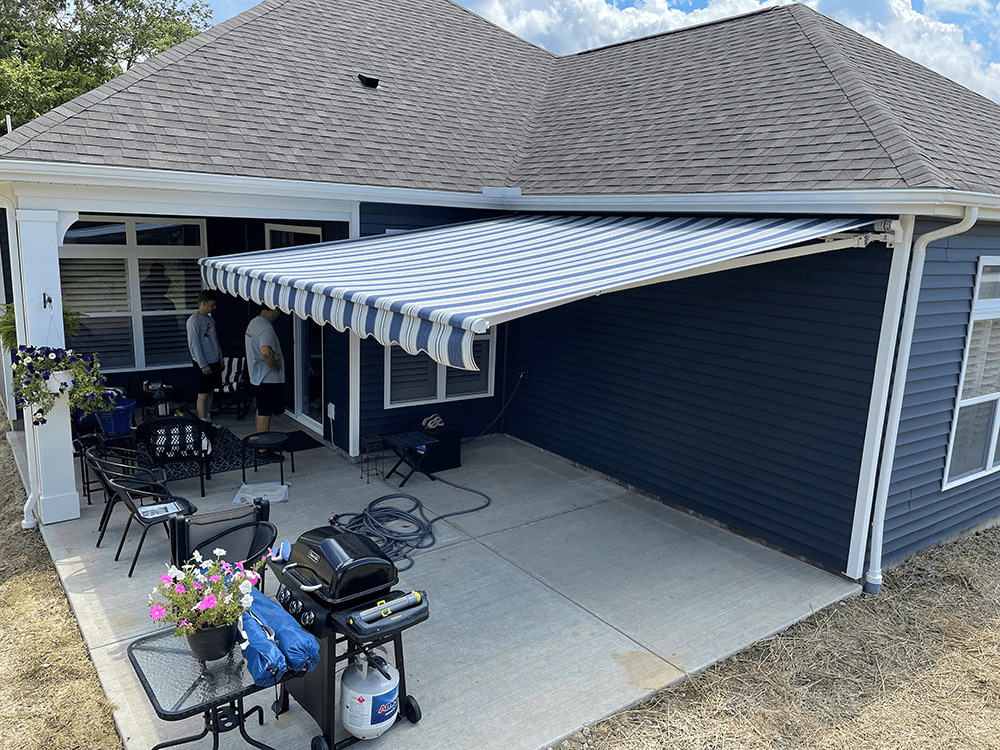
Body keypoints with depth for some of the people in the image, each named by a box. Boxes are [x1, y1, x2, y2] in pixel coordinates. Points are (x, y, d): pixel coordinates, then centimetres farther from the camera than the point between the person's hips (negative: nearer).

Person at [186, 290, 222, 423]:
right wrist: (203, 365, -19)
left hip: (214, 362, 8)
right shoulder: (194, 320, -13)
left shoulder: (210, 319, 14)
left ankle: (208, 420, 19)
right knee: (203, 395, -5)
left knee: (210, 392, 12)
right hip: (203, 364, -8)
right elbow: (194, 344, -17)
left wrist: (220, 360, 19)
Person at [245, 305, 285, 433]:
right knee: (265, 413, -3)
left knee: (261, 410, 20)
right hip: (268, 378, -10)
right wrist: (275, 366, -23)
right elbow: (265, 350, -40)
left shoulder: (254, 322, 12)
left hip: (256, 375, 10)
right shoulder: (266, 328, -22)